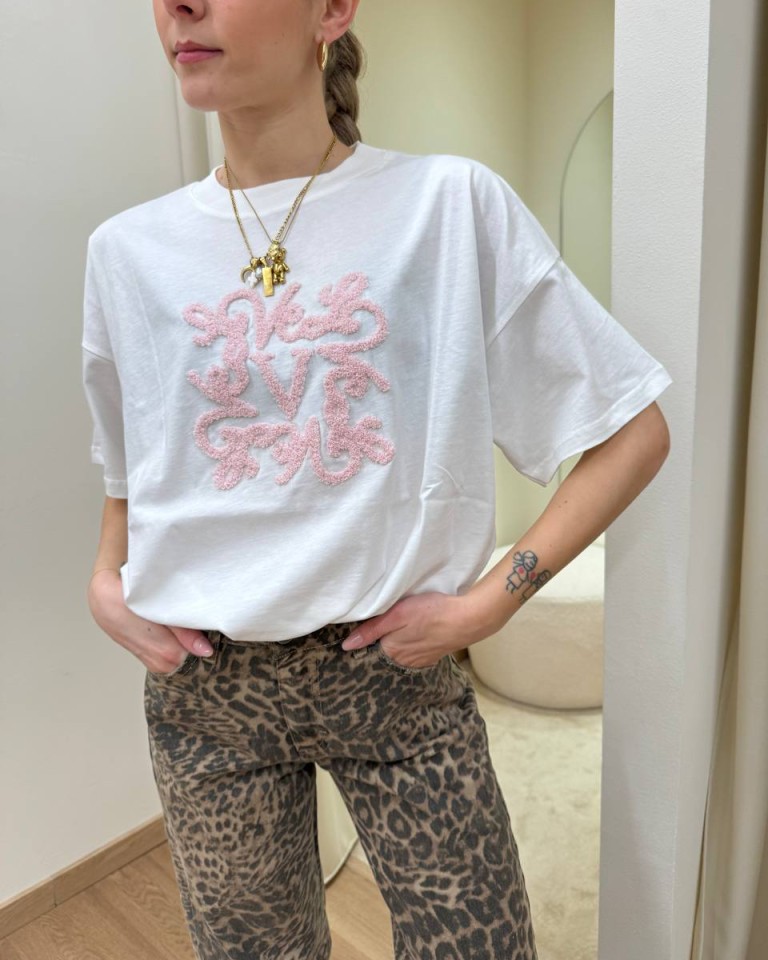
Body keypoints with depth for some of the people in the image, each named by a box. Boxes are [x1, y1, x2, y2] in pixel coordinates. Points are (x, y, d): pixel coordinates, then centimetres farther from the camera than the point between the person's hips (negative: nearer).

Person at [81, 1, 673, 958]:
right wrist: (105, 582, 0)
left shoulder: (453, 203, -10)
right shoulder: (127, 249, 1)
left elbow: (634, 431, -7)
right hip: (201, 690, 3)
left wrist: (490, 600, -12)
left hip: (397, 674, -2)